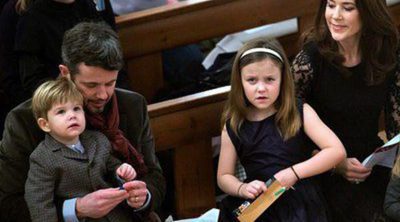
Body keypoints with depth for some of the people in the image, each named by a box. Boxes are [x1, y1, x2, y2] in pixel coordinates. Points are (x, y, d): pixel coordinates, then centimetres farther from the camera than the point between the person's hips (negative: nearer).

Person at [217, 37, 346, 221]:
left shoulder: (301, 113, 0)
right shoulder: (233, 128, 3)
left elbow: (337, 151, -8)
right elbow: (224, 177, 12)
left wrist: (294, 172, -14)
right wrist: (242, 189, -9)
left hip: (301, 203, -2)